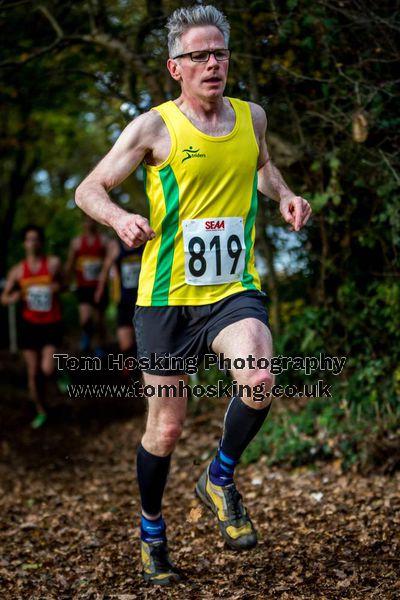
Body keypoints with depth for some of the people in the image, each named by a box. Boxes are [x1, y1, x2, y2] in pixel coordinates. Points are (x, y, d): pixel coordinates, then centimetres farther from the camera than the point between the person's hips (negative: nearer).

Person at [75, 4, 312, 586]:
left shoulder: (252, 117, 6)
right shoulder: (153, 128, -6)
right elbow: (88, 190, -1)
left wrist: (284, 195, 6)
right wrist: (120, 217, -23)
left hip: (235, 290, 3)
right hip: (167, 296, -2)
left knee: (259, 381, -27)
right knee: (166, 428, 5)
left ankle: (221, 478, 3)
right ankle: (152, 530, 32)